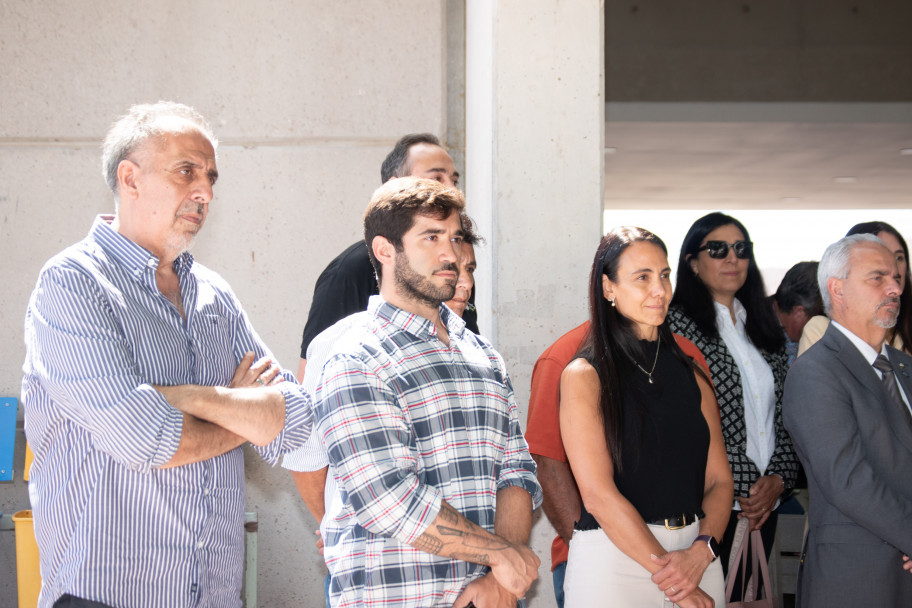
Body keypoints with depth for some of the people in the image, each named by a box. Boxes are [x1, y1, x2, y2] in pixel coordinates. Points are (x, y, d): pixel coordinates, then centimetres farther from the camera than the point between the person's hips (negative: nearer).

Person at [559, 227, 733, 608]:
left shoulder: (691, 375, 10)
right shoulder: (583, 376, -5)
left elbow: (719, 480, 7)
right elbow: (598, 494, -13)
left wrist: (701, 551, -11)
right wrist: (668, 574, -15)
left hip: (697, 557, 5)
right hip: (614, 558, -4)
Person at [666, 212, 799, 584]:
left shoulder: (764, 328, 15)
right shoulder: (679, 324, -6)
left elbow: (785, 413, 15)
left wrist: (779, 477, -1)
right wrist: (744, 486, -11)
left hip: (765, 503, 6)